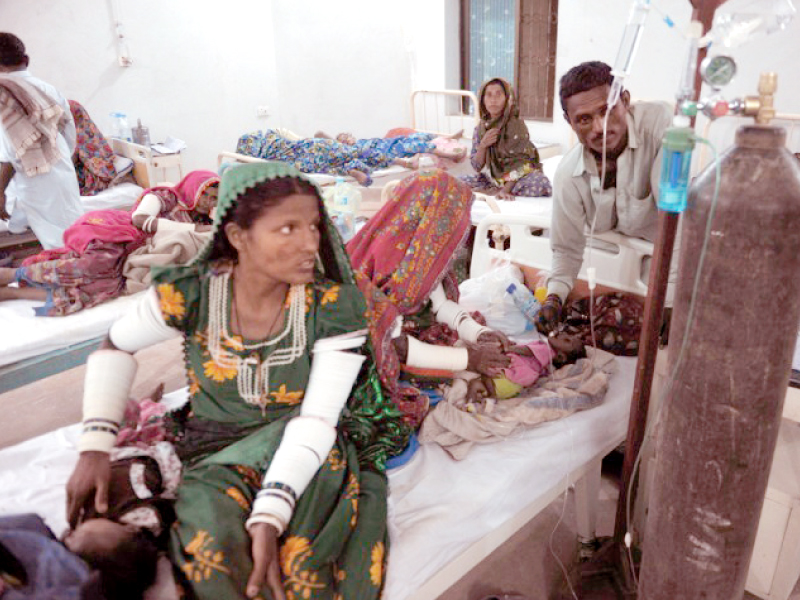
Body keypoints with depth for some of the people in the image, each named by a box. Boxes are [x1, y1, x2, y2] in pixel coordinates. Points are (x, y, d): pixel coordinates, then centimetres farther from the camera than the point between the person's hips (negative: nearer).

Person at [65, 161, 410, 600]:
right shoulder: (190, 293, -14)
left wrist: (270, 515, -34)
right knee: (213, 537, -30)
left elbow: (316, 420, -21)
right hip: (213, 449, 1)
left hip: (302, 457, 0)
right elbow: (115, 347, 3)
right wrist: (94, 448, -6)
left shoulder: (335, 305, -18)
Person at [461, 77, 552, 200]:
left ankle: (491, 190, -17)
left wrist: (506, 190, -26)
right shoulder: (480, 128, 0)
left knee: (542, 184, -35)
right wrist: (483, 145, -20)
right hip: (491, 178, 3)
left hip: (517, 178, -3)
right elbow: (477, 166, -2)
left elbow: (518, 163, -15)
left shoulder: (517, 126, -12)